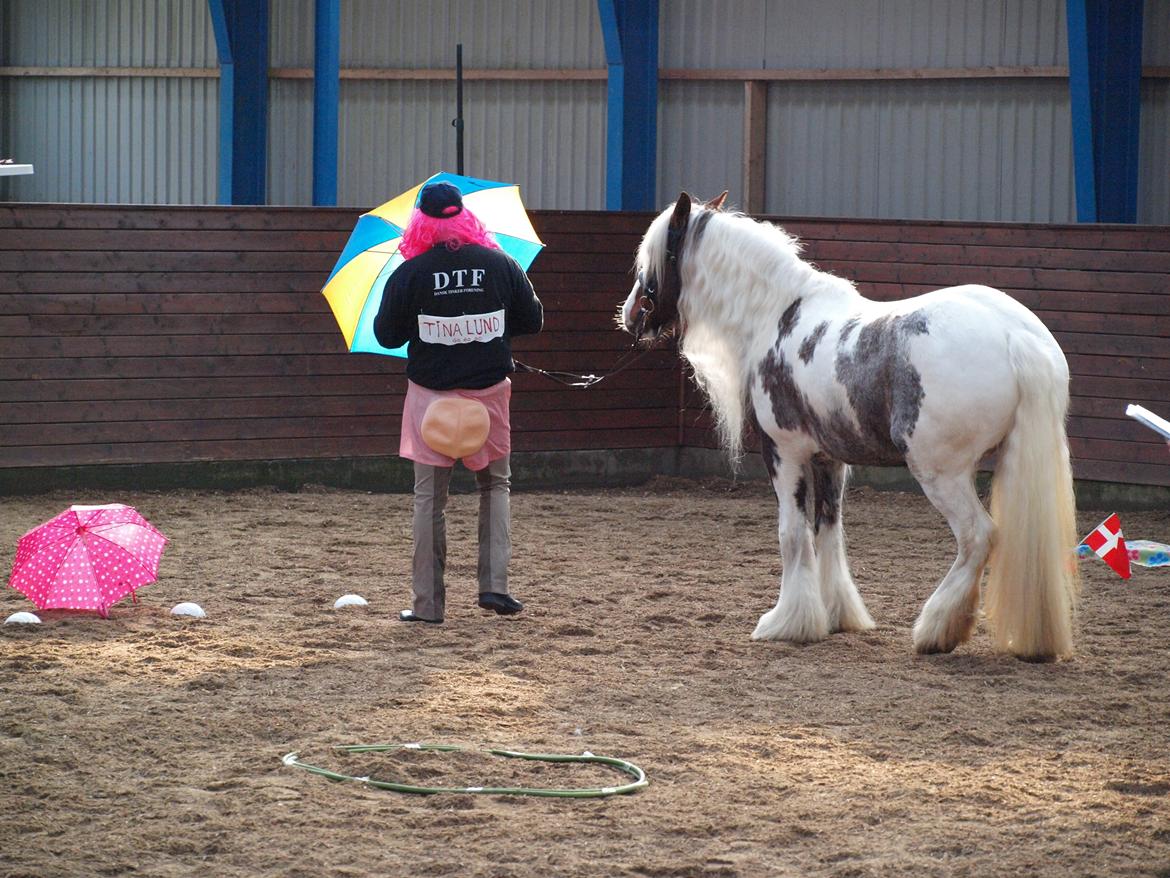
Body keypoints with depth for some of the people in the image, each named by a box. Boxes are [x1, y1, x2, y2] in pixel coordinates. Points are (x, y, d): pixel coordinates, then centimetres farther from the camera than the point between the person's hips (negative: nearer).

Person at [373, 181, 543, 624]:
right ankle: (494, 584, 5)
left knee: (430, 498, 5)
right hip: (488, 389, 1)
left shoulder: (410, 274, -10)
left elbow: (386, 335, -4)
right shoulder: (500, 264, -4)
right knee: (495, 484, 18)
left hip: (431, 394, -1)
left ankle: (427, 602, 6)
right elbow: (532, 320, 5)